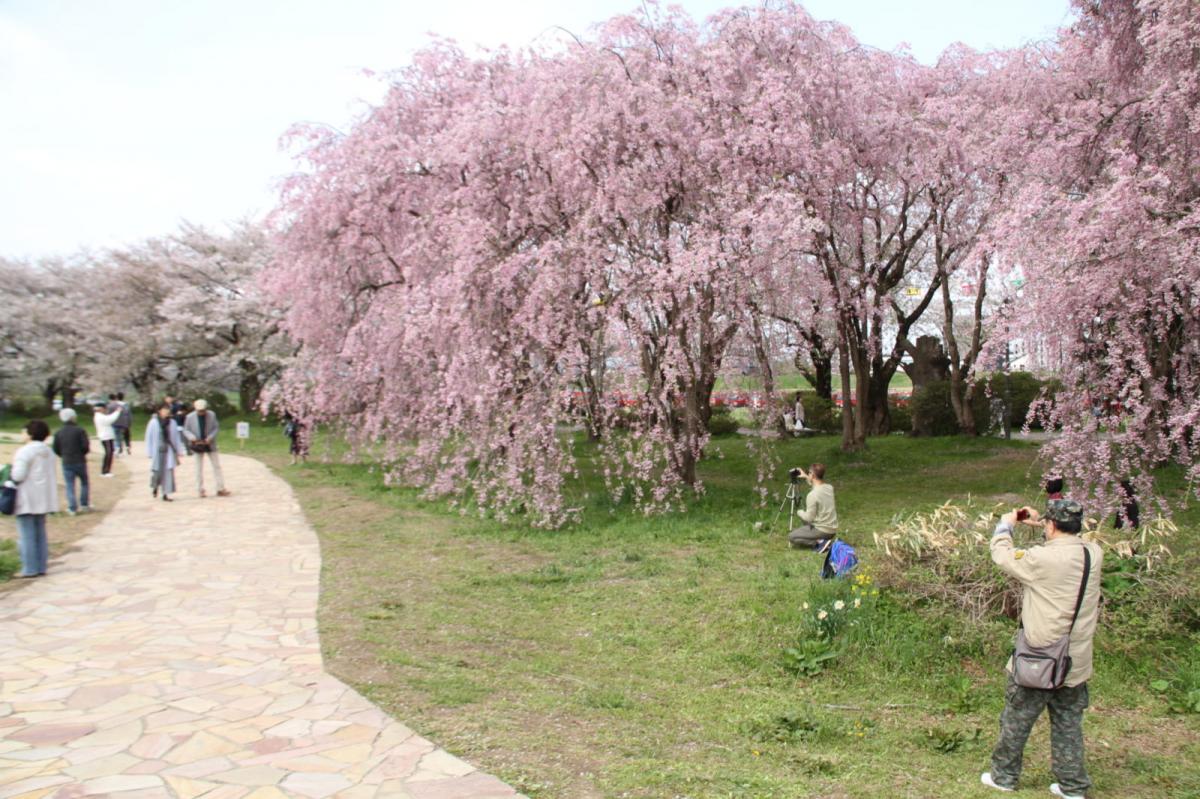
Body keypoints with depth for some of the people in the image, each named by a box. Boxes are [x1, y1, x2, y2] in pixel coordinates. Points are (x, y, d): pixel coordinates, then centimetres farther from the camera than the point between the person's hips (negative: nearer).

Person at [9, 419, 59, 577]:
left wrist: (14, 465, 0)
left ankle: (29, 569, 0)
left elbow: (18, 476, -17)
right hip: (43, 498, 7)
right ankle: (41, 567, 16)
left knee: (27, 535, -1)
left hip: (27, 500, -7)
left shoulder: (24, 452, -15)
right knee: (40, 533, 13)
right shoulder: (49, 451, 9)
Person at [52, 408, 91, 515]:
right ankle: (84, 505, 16)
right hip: (80, 461, -2)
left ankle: (72, 508, 2)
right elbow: (86, 446, -14)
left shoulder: (59, 433, 2)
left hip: (66, 463, 2)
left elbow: (56, 449, 2)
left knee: (70, 486, 5)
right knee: (84, 483, 15)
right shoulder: (80, 430, -8)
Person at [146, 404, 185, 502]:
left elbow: (177, 437, 9)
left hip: (169, 451, 2)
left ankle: (166, 494, 6)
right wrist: (149, 452, -2)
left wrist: (179, 451, 6)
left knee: (168, 471, -1)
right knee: (157, 471, 1)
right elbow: (149, 438, 0)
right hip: (158, 450, -2)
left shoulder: (172, 422, 5)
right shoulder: (153, 422, -3)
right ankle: (155, 487, 33)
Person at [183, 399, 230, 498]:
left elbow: (216, 428, 0)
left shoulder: (212, 415, -6)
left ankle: (220, 489, 6)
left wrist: (210, 437, -16)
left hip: (210, 444, 1)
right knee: (199, 468, 5)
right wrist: (192, 437, -21)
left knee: (217, 466, 1)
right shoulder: (190, 417, -7)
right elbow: (185, 430, -1)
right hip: (197, 445, -1)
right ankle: (201, 490, 13)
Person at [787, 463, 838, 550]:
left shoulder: (812, 495, -24)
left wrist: (799, 512, 2)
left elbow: (809, 518, -18)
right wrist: (806, 477, 25)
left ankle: (819, 542, -9)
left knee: (791, 537, 2)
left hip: (822, 531, -8)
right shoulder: (830, 488, -1)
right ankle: (823, 539, 13)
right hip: (832, 530, 8)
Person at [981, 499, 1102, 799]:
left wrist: (1006, 523, 7)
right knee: (1068, 724, 18)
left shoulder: (1042, 559, -25)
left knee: (1016, 721, 13)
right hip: (1076, 663, 5)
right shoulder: (1094, 554, -7)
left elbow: (1002, 555, -9)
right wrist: (1039, 522, 16)